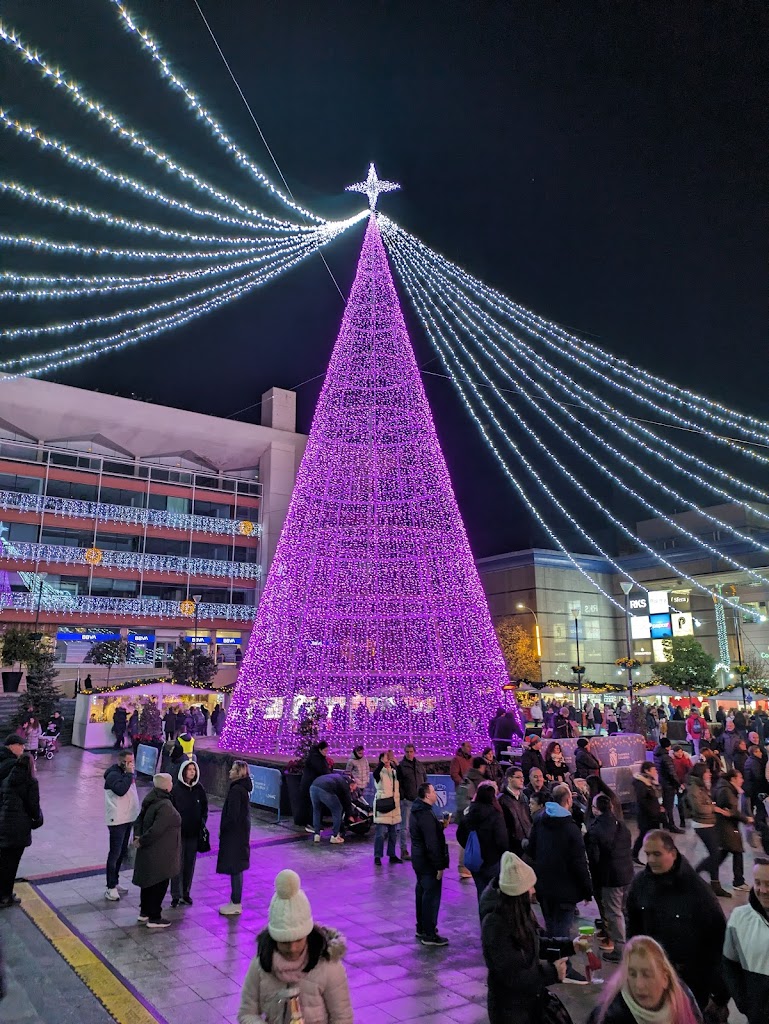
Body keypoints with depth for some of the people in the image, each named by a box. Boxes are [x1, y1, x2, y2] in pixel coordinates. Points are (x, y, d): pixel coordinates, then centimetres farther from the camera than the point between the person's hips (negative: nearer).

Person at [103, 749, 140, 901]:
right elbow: (121, 790, -32)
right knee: (115, 853, -4)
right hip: (117, 820, -9)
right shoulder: (113, 775, -16)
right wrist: (129, 774, -28)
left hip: (128, 818, 9)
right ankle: (111, 887, 3)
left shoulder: (126, 773, 10)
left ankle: (115, 882, 28)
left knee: (122, 852, 17)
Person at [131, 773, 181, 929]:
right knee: (160, 883, 5)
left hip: (149, 851, 9)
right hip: (160, 854, -9)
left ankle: (144, 912, 35)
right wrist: (141, 841, -17)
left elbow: (140, 818, 8)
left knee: (149, 881, 22)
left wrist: (137, 836, -2)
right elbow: (156, 830, -30)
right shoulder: (165, 806, -27)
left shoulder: (151, 799, 3)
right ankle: (154, 918, 15)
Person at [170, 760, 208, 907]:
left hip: (194, 833, 3)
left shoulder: (199, 789, 2)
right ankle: (176, 895, 10)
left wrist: (202, 823, -1)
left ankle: (186, 893, 23)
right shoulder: (176, 789, -8)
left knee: (190, 863, 10)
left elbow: (204, 808, 10)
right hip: (179, 832, -3)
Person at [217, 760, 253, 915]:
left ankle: (236, 904, 10)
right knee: (236, 868, 17)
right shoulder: (243, 788, 8)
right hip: (241, 832, 10)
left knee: (234, 868, 1)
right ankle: (235, 901, 27)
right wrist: (224, 828, 14)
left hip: (234, 833, -10)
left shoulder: (236, 790, -22)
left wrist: (222, 829, -9)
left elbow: (232, 815, -24)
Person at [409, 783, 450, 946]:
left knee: (422, 893, 20)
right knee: (431, 896, 0)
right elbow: (432, 844, -26)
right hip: (428, 862, -10)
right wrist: (439, 866, -20)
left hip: (419, 859, 10)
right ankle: (429, 935, 8)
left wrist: (441, 825, 5)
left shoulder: (417, 811, 8)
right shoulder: (426, 815, -25)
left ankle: (421, 928, 33)